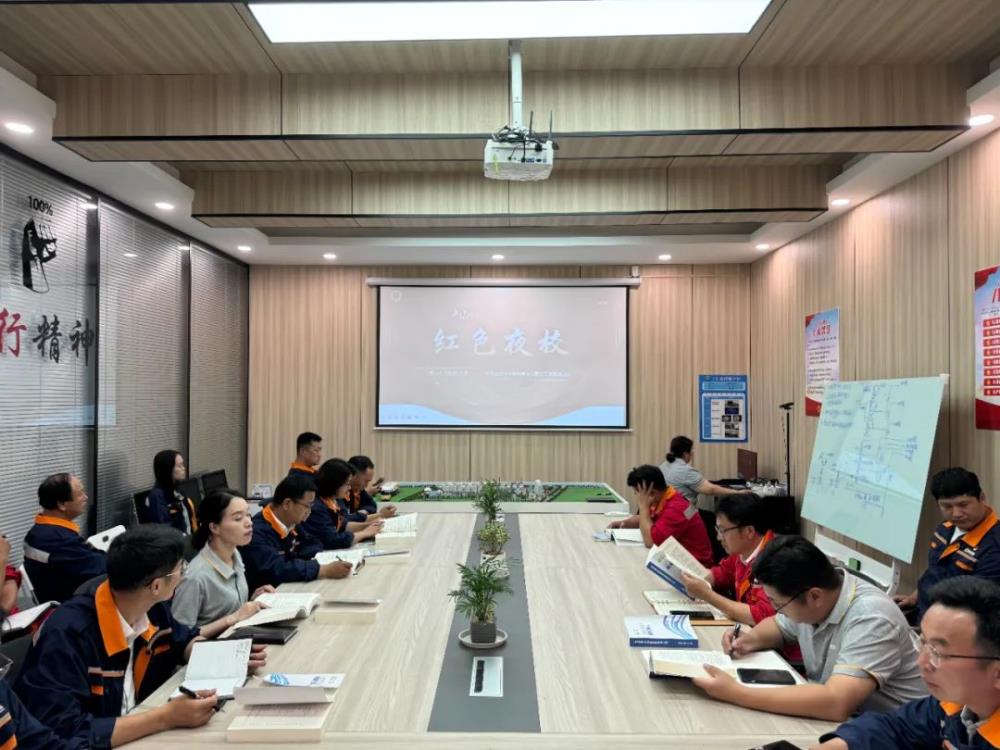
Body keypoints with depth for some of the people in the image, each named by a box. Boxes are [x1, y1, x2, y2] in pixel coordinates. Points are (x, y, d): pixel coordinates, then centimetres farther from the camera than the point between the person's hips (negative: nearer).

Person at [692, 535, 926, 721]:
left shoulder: (871, 620, -29)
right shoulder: (805, 600, -6)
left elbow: (836, 703, -39)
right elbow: (779, 626, 15)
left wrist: (737, 693, -36)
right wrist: (751, 639, -7)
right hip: (826, 717, 7)